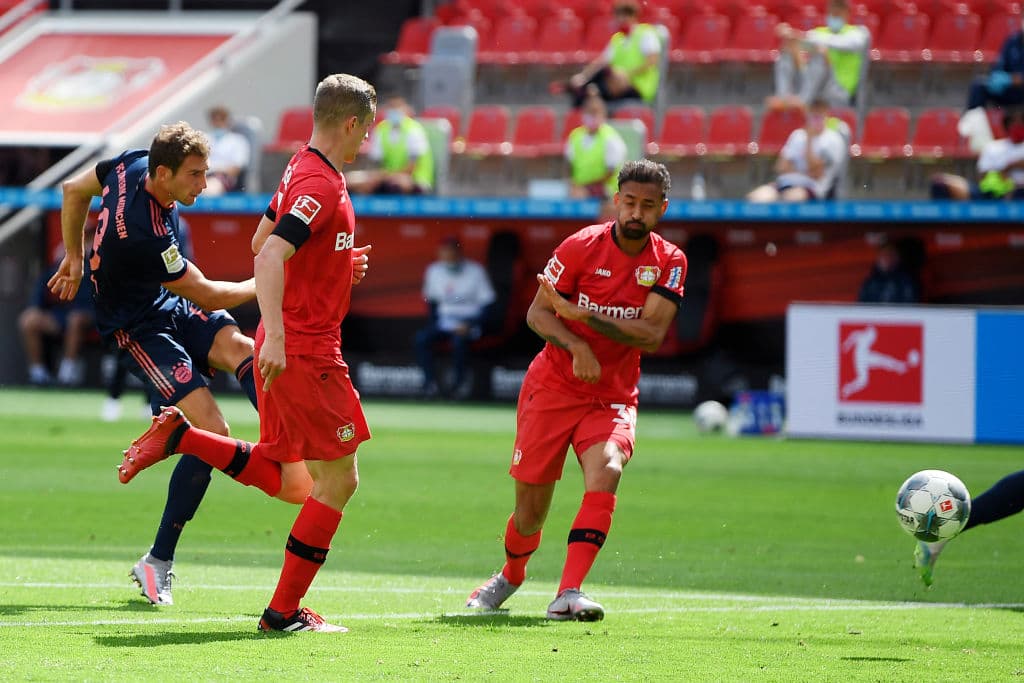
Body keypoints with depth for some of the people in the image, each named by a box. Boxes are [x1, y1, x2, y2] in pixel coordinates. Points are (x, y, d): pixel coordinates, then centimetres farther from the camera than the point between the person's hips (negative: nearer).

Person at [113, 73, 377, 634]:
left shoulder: (301, 169, 13)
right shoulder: (322, 185, -17)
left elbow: (261, 244, 24)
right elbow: (269, 257, -29)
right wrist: (274, 337, -36)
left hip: (283, 349, 10)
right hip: (305, 352, -10)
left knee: (279, 476, 18)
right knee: (338, 480, -3)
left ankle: (178, 435, 9)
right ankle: (285, 611, -1)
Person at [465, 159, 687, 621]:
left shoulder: (669, 262, -3)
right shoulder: (582, 246, -8)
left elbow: (652, 335, -14)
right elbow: (537, 313, -6)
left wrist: (581, 314, -24)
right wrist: (576, 345, -26)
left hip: (613, 399, 1)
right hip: (551, 388, -1)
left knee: (606, 471, -29)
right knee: (530, 508, 3)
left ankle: (568, 594, -34)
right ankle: (511, 576, 37)